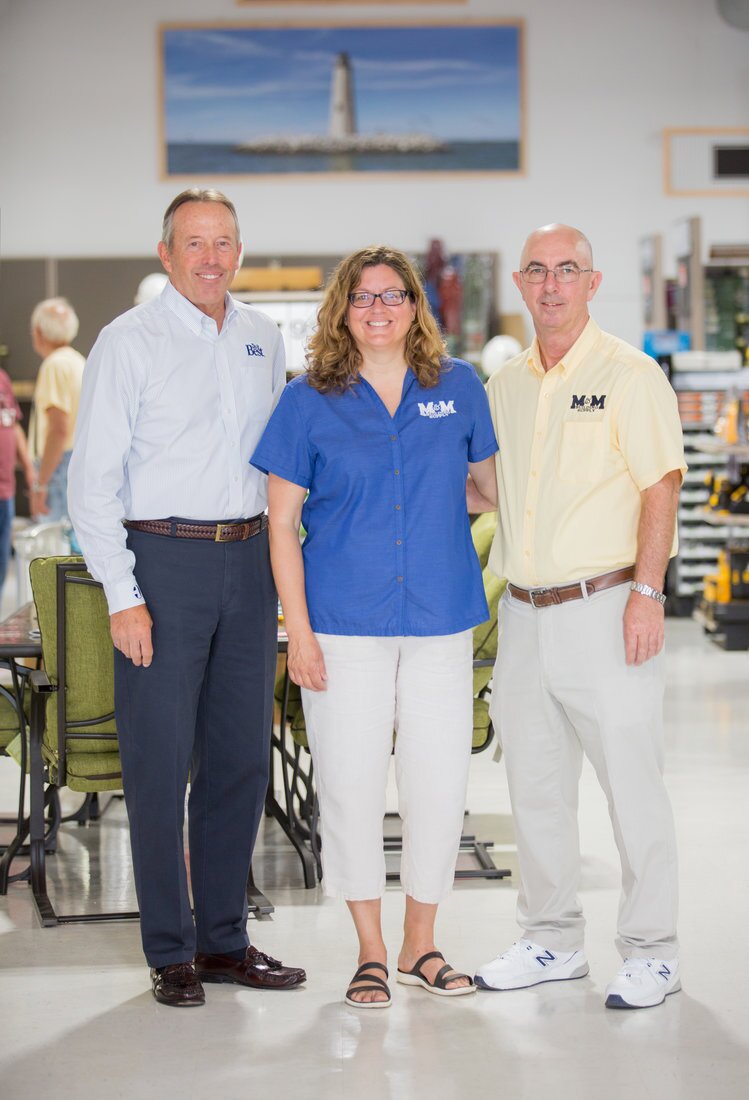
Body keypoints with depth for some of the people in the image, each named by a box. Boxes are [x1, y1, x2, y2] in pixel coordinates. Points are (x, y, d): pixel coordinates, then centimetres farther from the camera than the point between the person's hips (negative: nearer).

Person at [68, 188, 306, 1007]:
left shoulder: (262, 340, 12)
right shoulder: (129, 342, -4)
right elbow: (92, 480, -7)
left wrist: (278, 566, 10)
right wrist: (123, 595, -13)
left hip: (248, 561, 5)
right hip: (164, 561, -5)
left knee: (242, 755, 9)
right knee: (160, 761, -2)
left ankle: (224, 939, 21)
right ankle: (170, 953, 8)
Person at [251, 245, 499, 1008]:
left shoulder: (458, 388, 6)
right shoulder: (309, 402, 1)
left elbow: (492, 479, 20)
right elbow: (281, 523, 1)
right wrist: (297, 629, -4)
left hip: (438, 620, 2)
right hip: (344, 623, -2)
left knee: (440, 782, 4)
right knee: (350, 782, 2)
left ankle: (420, 943, 22)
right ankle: (370, 951, 18)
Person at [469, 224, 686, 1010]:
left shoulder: (628, 374, -5)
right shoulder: (504, 385, 14)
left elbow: (661, 488, -10)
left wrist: (646, 592, -16)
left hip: (603, 607, -6)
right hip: (523, 613, 6)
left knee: (632, 784, -2)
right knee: (535, 787, 12)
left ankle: (650, 952, 9)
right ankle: (552, 940, 24)